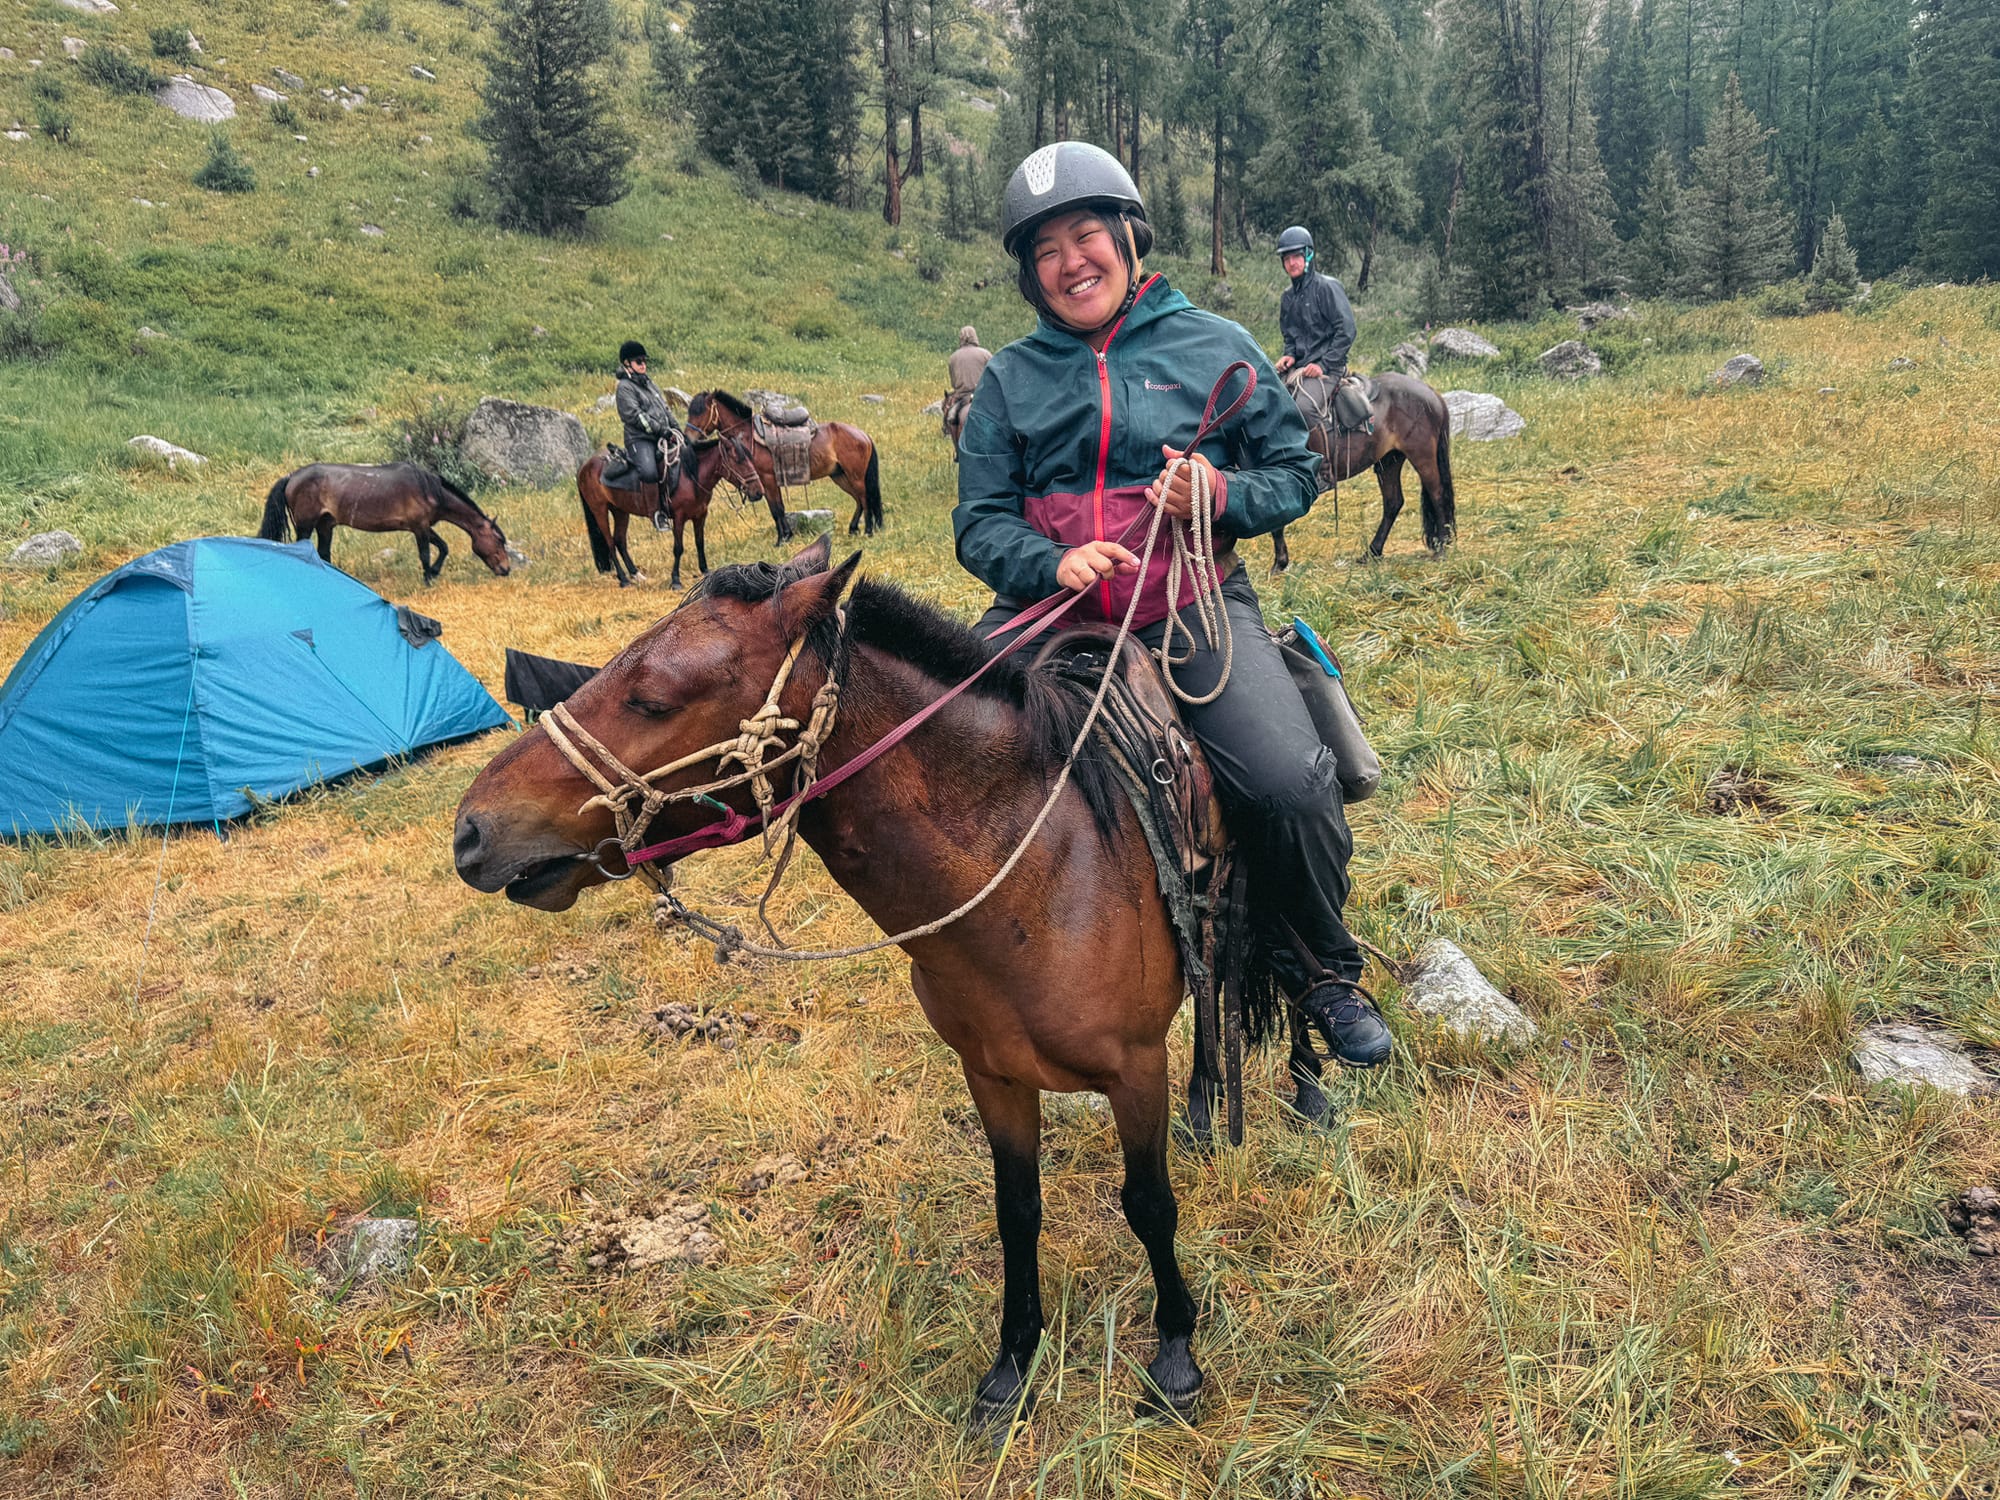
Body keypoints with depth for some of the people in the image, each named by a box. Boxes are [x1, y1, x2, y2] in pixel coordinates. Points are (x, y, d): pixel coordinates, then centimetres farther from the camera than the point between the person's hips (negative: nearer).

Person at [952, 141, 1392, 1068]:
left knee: (1290, 782, -24)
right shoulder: (1009, 378, 12)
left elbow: (1293, 474, 11)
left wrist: (1225, 495, -12)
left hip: (1193, 608, -2)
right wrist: (1052, 563, -15)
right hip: (1048, 609, 2)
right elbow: (979, 521, 6)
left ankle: (1322, 968, 7)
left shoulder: (1215, 347, 9)